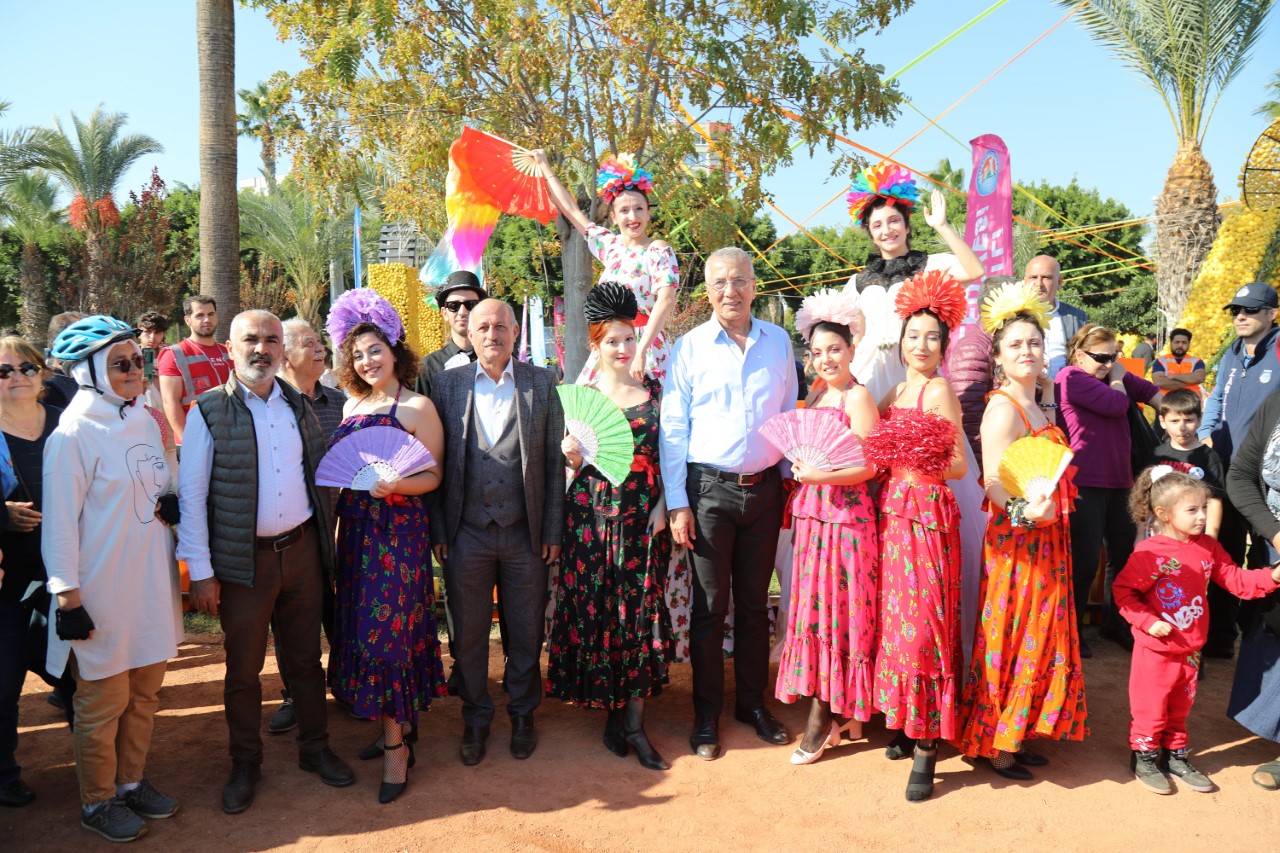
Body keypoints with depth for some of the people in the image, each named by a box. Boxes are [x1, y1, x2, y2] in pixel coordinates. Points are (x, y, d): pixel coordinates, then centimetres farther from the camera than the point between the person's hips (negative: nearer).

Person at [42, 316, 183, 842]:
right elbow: (60, 524, -14)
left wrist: (170, 503, -4)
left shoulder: (144, 422, 6)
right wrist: (68, 598, -14)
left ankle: (131, 781, 34)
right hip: (103, 594, -6)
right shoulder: (73, 435, -14)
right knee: (103, 702, 8)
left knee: (144, 694, 17)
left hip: (151, 586, 6)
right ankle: (98, 802, 25)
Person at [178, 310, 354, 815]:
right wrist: (200, 570, -10)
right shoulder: (209, 411, -6)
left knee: (306, 658, 15)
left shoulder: (300, 406, 7)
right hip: (243, 561, -3)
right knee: (243, 668, 11)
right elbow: (191, 495, -7)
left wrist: (327, 541, 8)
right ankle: (244, 764, 29)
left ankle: (314, 748, 32)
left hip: (302, 549, 3)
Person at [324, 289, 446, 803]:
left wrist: (396, 485, -25)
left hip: (399, 529, -7)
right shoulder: (352, 405, 12)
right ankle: (398, 720, 26)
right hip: (355, 527, 7)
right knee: (360, 625, 10)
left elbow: (433, 475, -8)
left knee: (388, 629, -5)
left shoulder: (416, 407, -6)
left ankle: (396, 745, 7)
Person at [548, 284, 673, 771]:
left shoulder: (655, 393, 6)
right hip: (593, 516, 0)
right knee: (596, 610, 3)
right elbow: (576, 466, 8)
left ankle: (632, 722, 10)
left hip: (644, 518, 1)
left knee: (642, 613, 0)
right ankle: (613, 711, 20)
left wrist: (663, 505, -5)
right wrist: (572, 455, -14)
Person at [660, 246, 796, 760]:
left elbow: (789, 415, 13)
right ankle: (707, 714, 17)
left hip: (765, 488, 3)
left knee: (755, 601, 13)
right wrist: (677, 503, -7)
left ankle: (752, 702, 27)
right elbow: (672, 428, -3)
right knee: (710, 605, 4)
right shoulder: (689, 348, -2)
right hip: (709, 488, -2)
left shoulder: (778, 342, 6)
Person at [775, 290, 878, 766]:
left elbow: (866, 466, -13)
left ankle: (825, 716, 10)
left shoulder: (858, 397, -7)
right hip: (811, 513, 7)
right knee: (812, 610, 9)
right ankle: (837, 715, 20)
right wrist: (797, 491, 4)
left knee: (835, 612, 0)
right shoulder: (815, 397, 14)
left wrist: (818, 476, -22)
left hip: (846, 514, -7)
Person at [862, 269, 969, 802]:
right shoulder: (898, 391, 15)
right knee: (898, 617, 11)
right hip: (896, 512, 8)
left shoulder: (939, 389, -8)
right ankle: (906, 725, 25)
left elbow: (960, 466, -10)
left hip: (928, 514, -8)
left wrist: (927, 461, -20)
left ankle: (927, 748, 3)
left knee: (923, 623, -5)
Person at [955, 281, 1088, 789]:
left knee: (1037, 638, 15)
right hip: (1018, 539, -9)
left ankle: (1019, 734, 27)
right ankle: (994, 743, 13)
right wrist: (1024, 511, -44)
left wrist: (1047, 398, 16)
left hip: (1045, 538, 9)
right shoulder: (1003, 406, -17)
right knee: (1013, 640, -1)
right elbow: (994, 481, -26)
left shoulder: (1034, 401, 10)